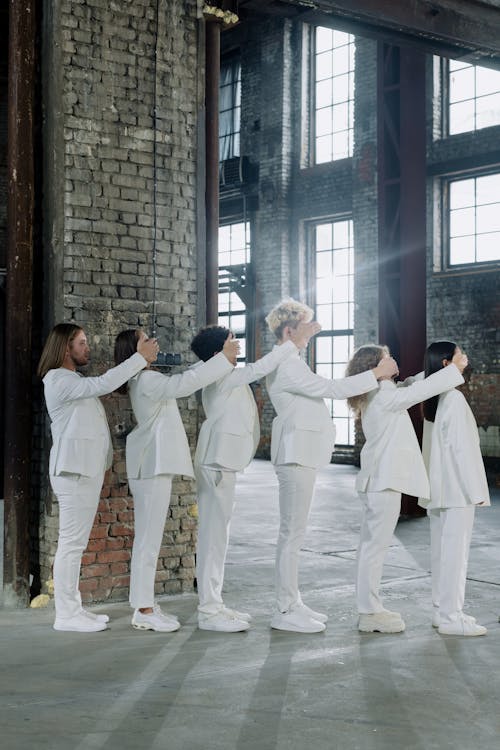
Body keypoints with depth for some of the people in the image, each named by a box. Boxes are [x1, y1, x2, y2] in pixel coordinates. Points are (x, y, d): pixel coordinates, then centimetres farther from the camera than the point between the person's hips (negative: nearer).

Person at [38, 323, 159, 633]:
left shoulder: (74, 381, 23)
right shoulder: (58, 380, -11)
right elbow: (103, 384, -21)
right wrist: (140, 357, -17)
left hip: (87, 470, 10)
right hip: (74, 470, -10)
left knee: (76, 543, 10)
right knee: (71, 543, -9)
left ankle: (73, 608, 13)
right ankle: (66, 614, -6)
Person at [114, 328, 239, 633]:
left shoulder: (146, 379, 18)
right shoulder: (147, 380, -13)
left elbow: (182, 381, 21)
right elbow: (185, 383, -26)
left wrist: (222, 361, 11)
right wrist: (224, 359, -22)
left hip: (155, 466, 10)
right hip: (153, 466, -10)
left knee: (150, 538, 11)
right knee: (149, 538, -8)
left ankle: (146, 605, 15)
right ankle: (144, 611, -5)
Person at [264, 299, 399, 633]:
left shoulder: (290, 364, 18)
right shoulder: (285, 366, -15)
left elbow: (323, 391, 21)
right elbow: (331, 388, -19)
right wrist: (377, 373, -12)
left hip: (302, 455, 11)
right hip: (296, 456, -11)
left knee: (294, 533, 13)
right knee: (292, 534, -6)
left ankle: (292, 603, 19)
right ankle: (285, 612, -1)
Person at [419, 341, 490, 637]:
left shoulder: (432, 399, 11)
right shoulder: (454, 398, -15)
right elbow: (461, 447, -18)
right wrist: (475, 490, -14)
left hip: (439, 487, 9)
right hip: (457, 486, -9)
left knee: (442, 549, 12)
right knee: (455, 550, -5)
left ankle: (443, 611, 19)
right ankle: (450, 617, -2)